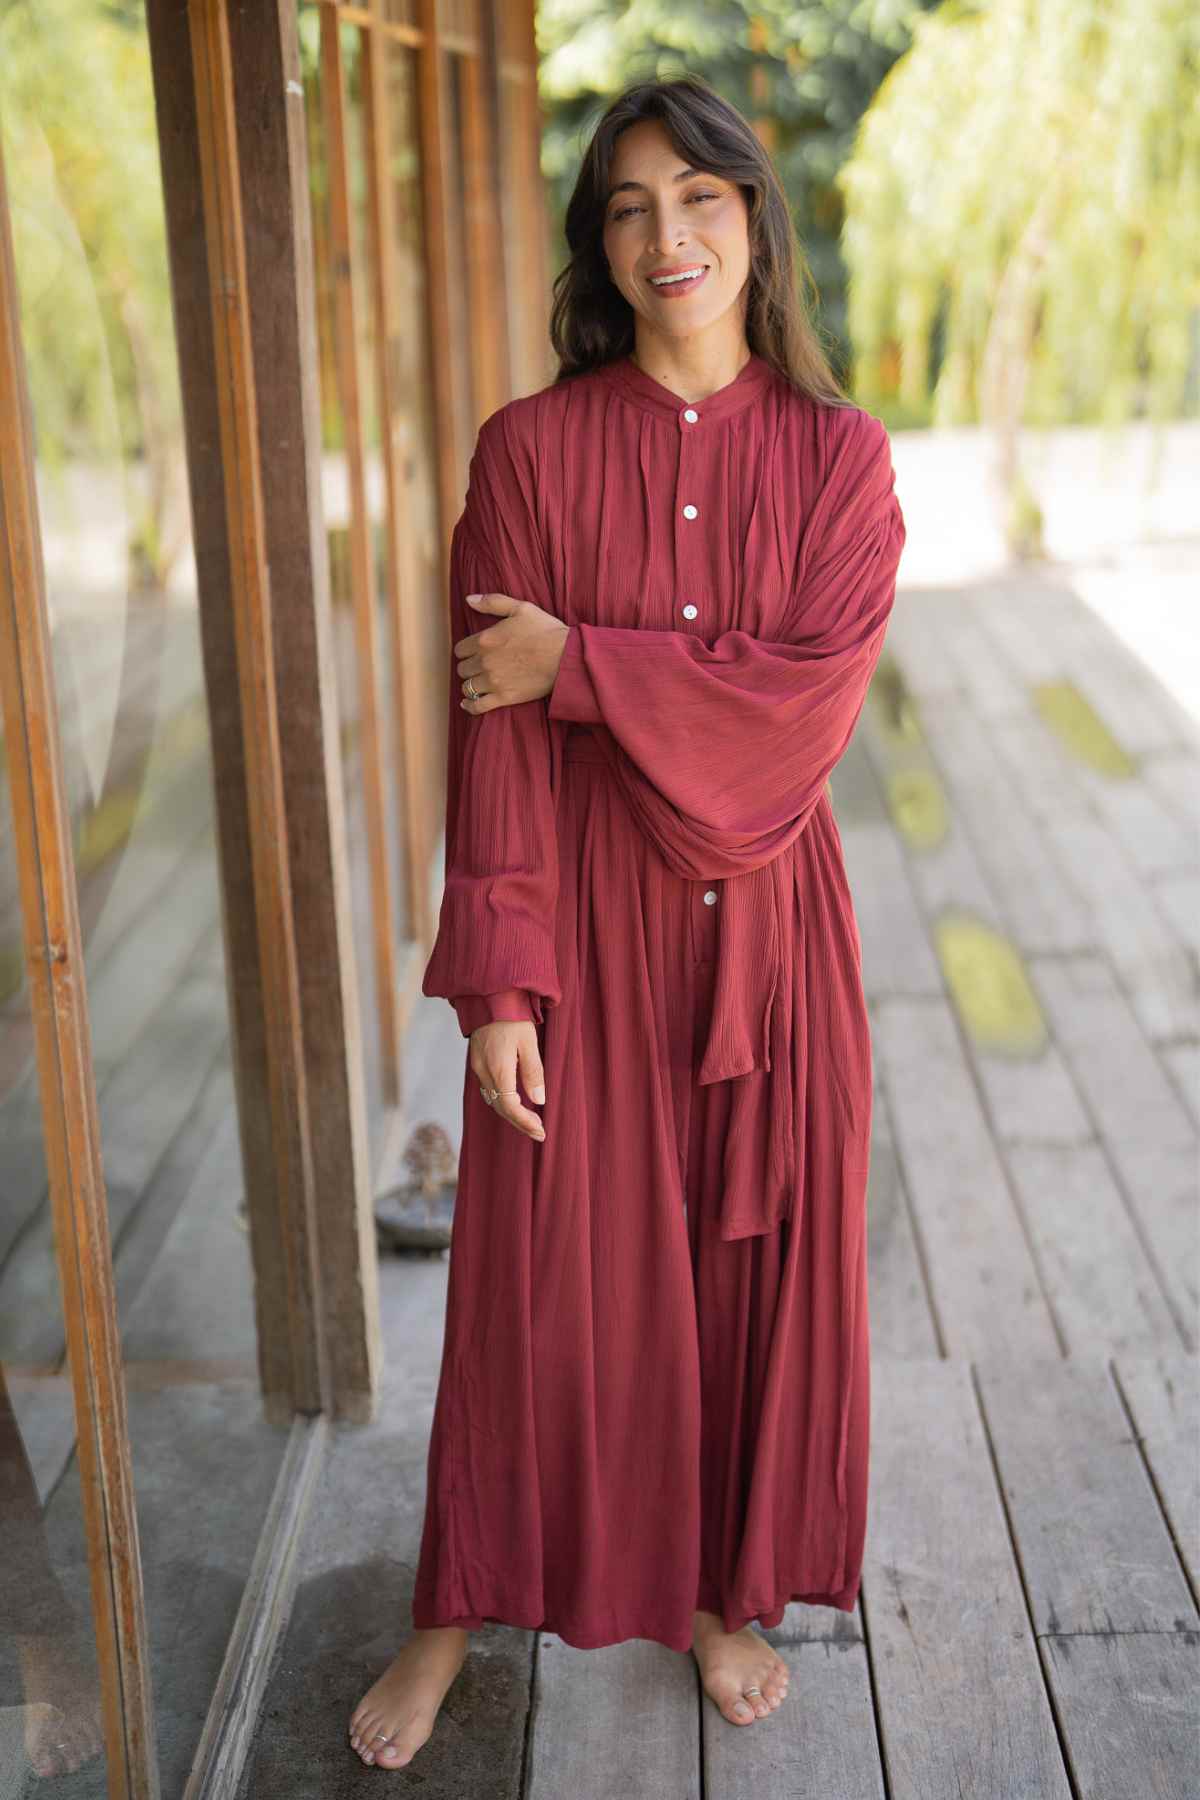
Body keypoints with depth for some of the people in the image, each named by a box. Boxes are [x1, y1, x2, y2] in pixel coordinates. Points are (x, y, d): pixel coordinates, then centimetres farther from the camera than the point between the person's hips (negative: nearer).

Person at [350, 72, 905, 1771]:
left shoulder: (839, 454, 0)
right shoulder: (530, 448, -4)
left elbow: (816, 690, -13)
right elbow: (493, 734, -8)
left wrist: (579, 660, -15)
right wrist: (499, 979, -12)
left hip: (761, 918, 1)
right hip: (585, 921, -1)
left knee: (756, 1254, 12)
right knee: (545, 1268, 8)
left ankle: (722, 1587, 35)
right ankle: (461, 1612, 28)